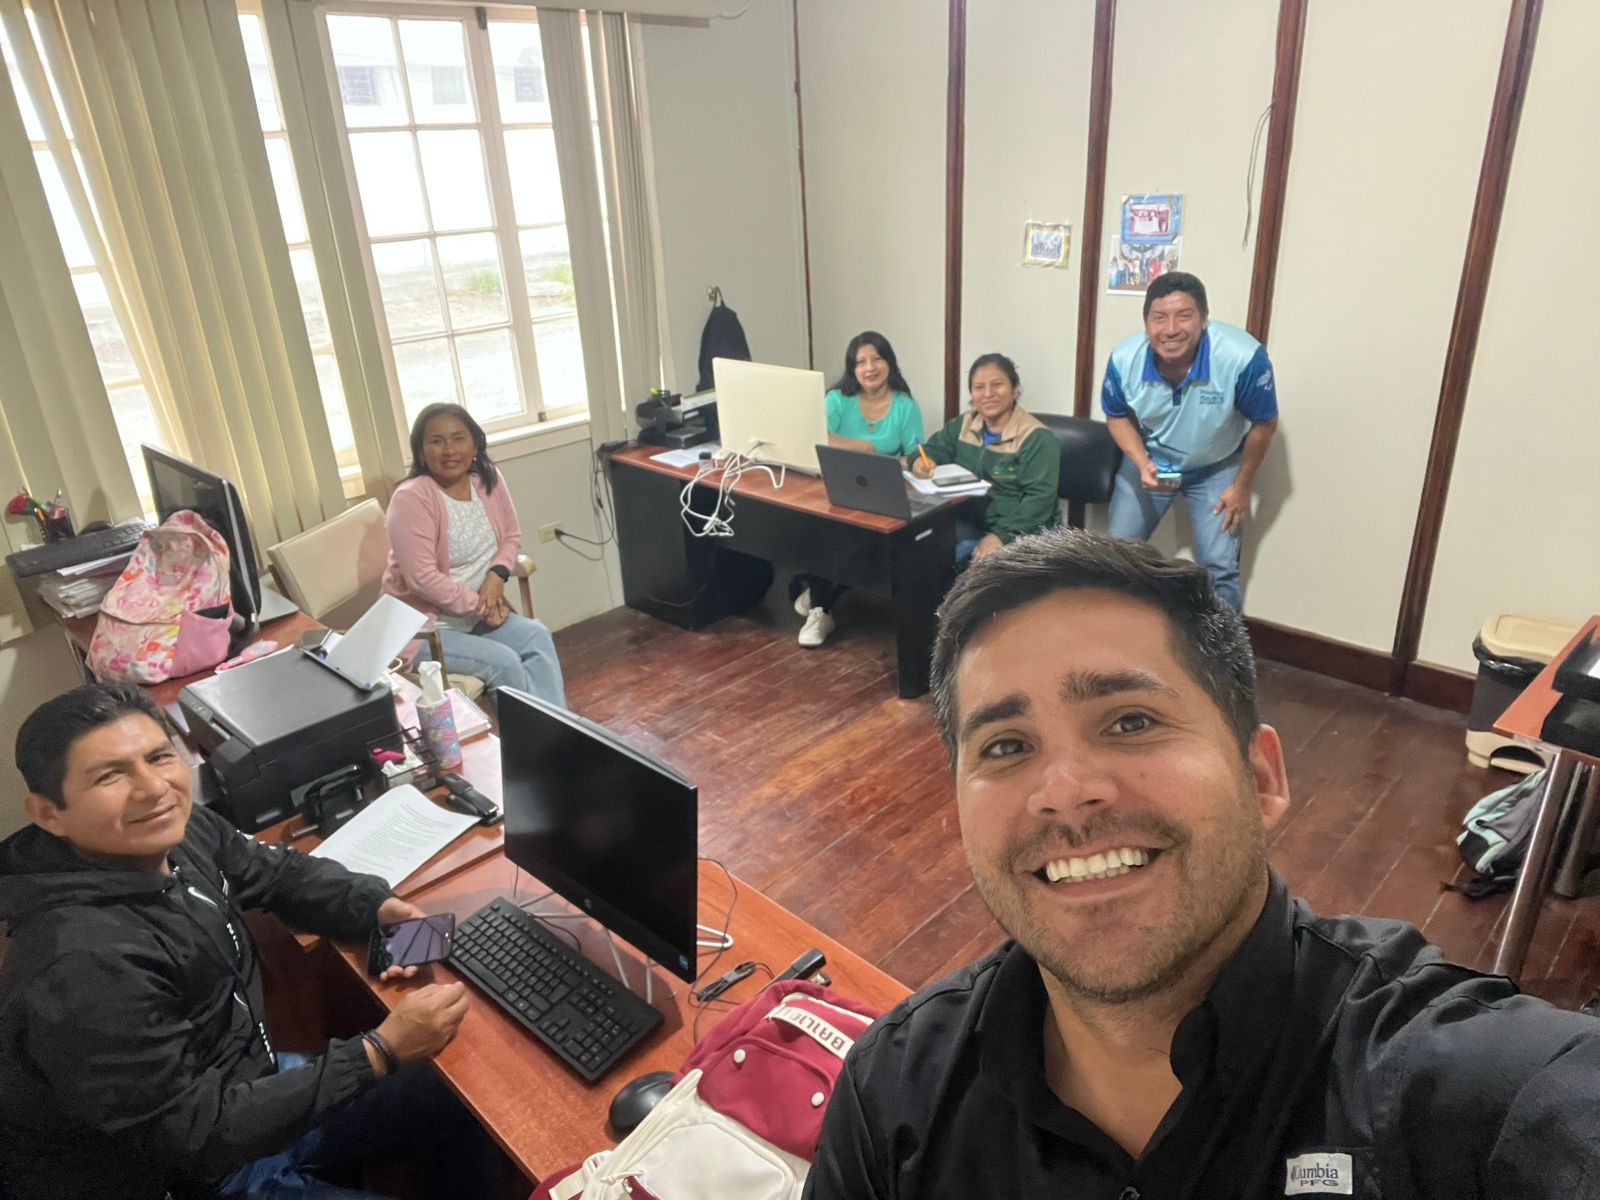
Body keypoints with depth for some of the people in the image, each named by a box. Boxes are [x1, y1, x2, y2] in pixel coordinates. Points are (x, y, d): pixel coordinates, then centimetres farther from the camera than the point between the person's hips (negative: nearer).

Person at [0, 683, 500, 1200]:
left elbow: (281, 871, 8)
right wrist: (382, 1051, -29)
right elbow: (196, 1137, -29)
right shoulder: (84, 968, -35)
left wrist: (378, 907, -10)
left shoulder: (182, 833, -11)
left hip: (243, 1084, 7)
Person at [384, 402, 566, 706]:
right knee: (503, 662, -23)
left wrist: (496, 575, -12)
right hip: (423, 624, -6)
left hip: (478, 613, 6)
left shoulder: (488, 479, 0)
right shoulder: (411, 499, -20)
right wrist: (479, 605, -17)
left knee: (538, 637, -17)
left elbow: (511, 537, 8)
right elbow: (422, 578, -23)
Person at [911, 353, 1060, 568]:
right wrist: (922, 460, -12)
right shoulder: (964, 425, 10)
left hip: (1024, 532, -5)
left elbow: (1040, 498, -19)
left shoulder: (1036, 438, -12)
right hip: (973, 523, 6)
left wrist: (1003, 535, -31)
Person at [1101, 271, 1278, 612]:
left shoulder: (1243, 357, -34)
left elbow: (1263, 423, -15)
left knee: (1219, 568, -4)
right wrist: (1142, 464, -23)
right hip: (1149, 460, 2)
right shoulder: (1124, 359, -27)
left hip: (1217, 467, -2)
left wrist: (1242, 486, -7)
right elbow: (1117, 416, -6)